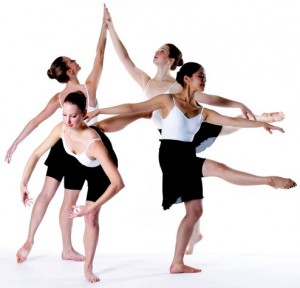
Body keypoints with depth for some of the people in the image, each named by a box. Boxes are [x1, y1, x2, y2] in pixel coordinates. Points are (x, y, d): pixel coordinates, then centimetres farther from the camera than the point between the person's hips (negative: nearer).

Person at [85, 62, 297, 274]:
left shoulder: (202, 111, 13)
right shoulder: (168, 100, -1)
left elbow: (232, 121, 8)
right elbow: (132, 108, -1)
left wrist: (262, 124, 2)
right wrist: (99, 111, -1)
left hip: (188, 157, 8)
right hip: (171, 155, -8)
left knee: (195, 211, 5)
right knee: (220, 169, -22)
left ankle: (177, 263, 10)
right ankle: (270, 180, -16)